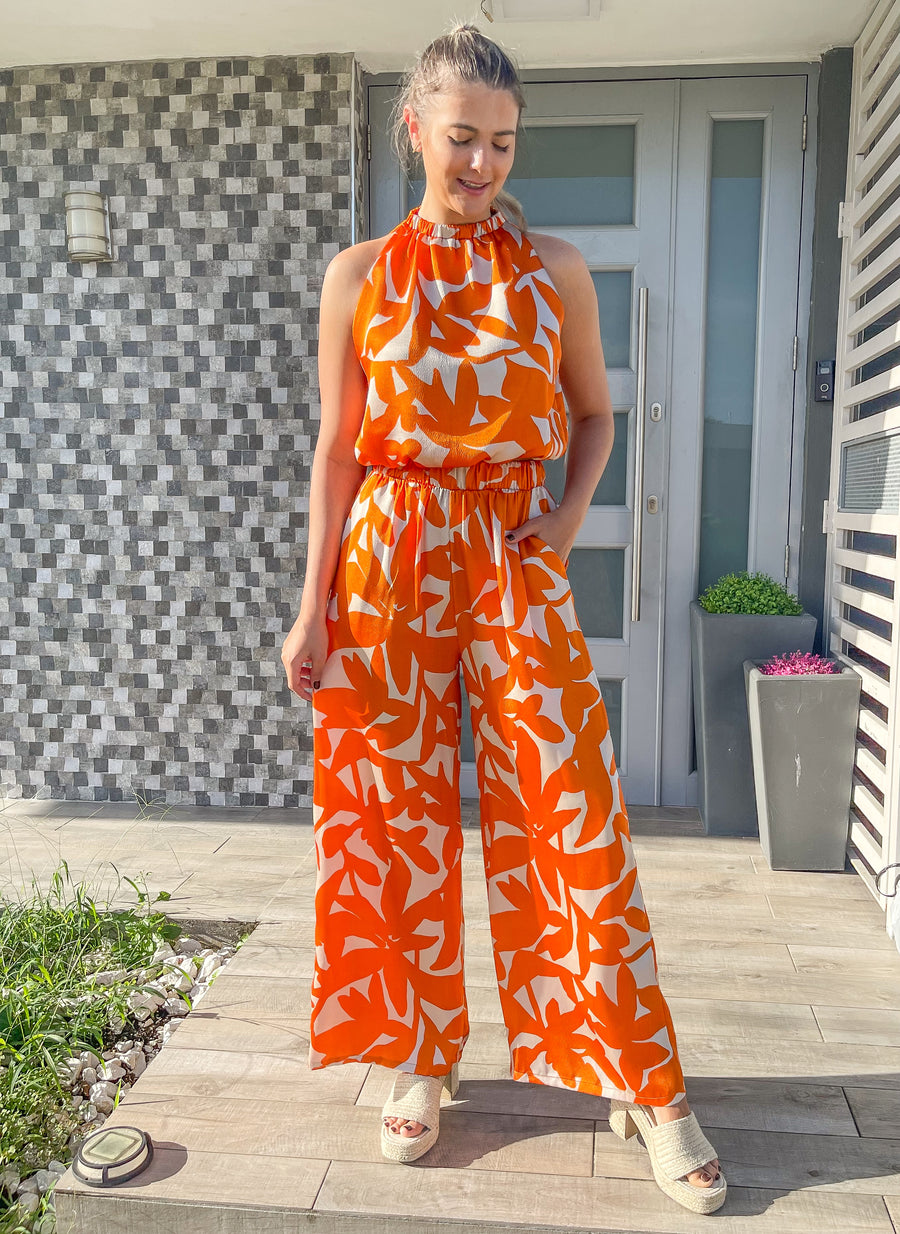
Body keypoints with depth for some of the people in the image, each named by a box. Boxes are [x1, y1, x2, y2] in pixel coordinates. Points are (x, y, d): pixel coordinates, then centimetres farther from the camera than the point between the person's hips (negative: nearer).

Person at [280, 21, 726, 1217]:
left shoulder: (555, 268, 6)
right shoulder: (360, 276, 5)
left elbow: (595, 412, 14)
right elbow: (337, 449, 4)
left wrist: (569, 511, -5)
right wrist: (314, 606, 1)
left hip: (517, 560, 0)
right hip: (391, 560, 1)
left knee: (573, 816, -1)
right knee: (401, 815, 6)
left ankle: (646, 1085, 15)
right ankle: (421, 1058, 27)